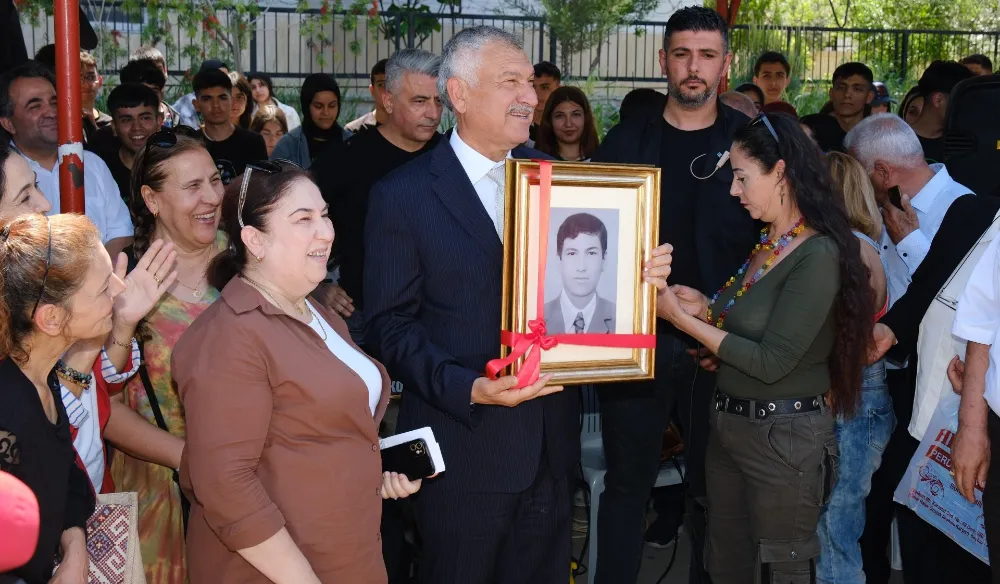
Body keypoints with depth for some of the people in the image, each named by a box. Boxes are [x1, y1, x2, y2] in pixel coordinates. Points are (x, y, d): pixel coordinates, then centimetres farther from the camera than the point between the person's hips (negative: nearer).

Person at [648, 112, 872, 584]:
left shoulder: (818, 255, -19)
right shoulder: (764, 243, 7)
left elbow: (772, 362, -22)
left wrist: (682, 318, -18)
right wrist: (706, 309, -4)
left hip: (785, 437, -8)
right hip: (730, 422, 8)